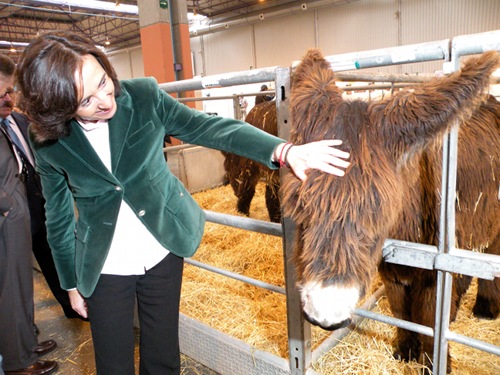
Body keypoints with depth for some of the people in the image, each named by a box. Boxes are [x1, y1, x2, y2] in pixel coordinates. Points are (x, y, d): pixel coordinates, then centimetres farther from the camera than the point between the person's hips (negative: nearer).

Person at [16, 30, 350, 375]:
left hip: (163, 253, 1)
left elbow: (210, 127, -13)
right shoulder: (49, 145, -10)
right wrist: (73, 284, 10)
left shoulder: (144, 96, -13)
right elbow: (59, 219, 1)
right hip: (104, 269, 0)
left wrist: (283, 151, -25)